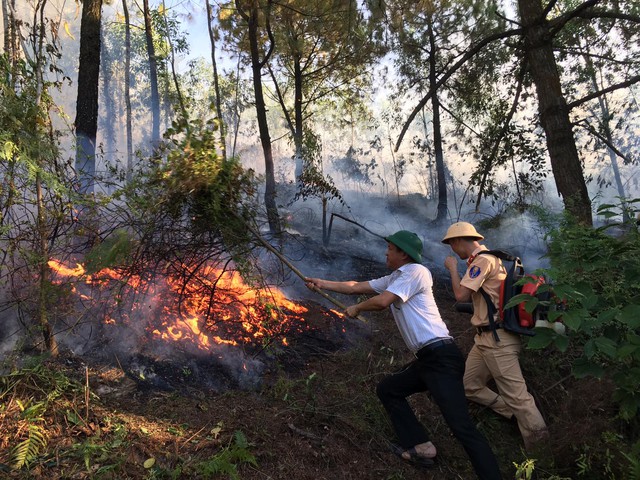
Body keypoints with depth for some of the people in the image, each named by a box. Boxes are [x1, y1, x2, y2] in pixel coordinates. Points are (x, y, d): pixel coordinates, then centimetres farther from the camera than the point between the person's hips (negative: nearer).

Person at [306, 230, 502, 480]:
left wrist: (356, 308, 2)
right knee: (387, 389, 18)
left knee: (461, 426, -15)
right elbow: (356, 287, 25)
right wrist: (321, 283, 29)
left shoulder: (416, 271, -9)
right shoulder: (393, 279, 19)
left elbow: (382, 301, -17)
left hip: (441, 357, -10)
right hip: (427, 358, 10)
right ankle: (421, 446, 18)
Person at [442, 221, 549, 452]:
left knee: (516, 393, -9)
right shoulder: (486, 259, 19)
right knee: (470, 387, 10)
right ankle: (518, 417, 14)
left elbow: (461, 295, -18)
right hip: (485, 338, 11)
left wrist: (453, 268, -4)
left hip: (497, 338, -11)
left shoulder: (483, 259, -13)